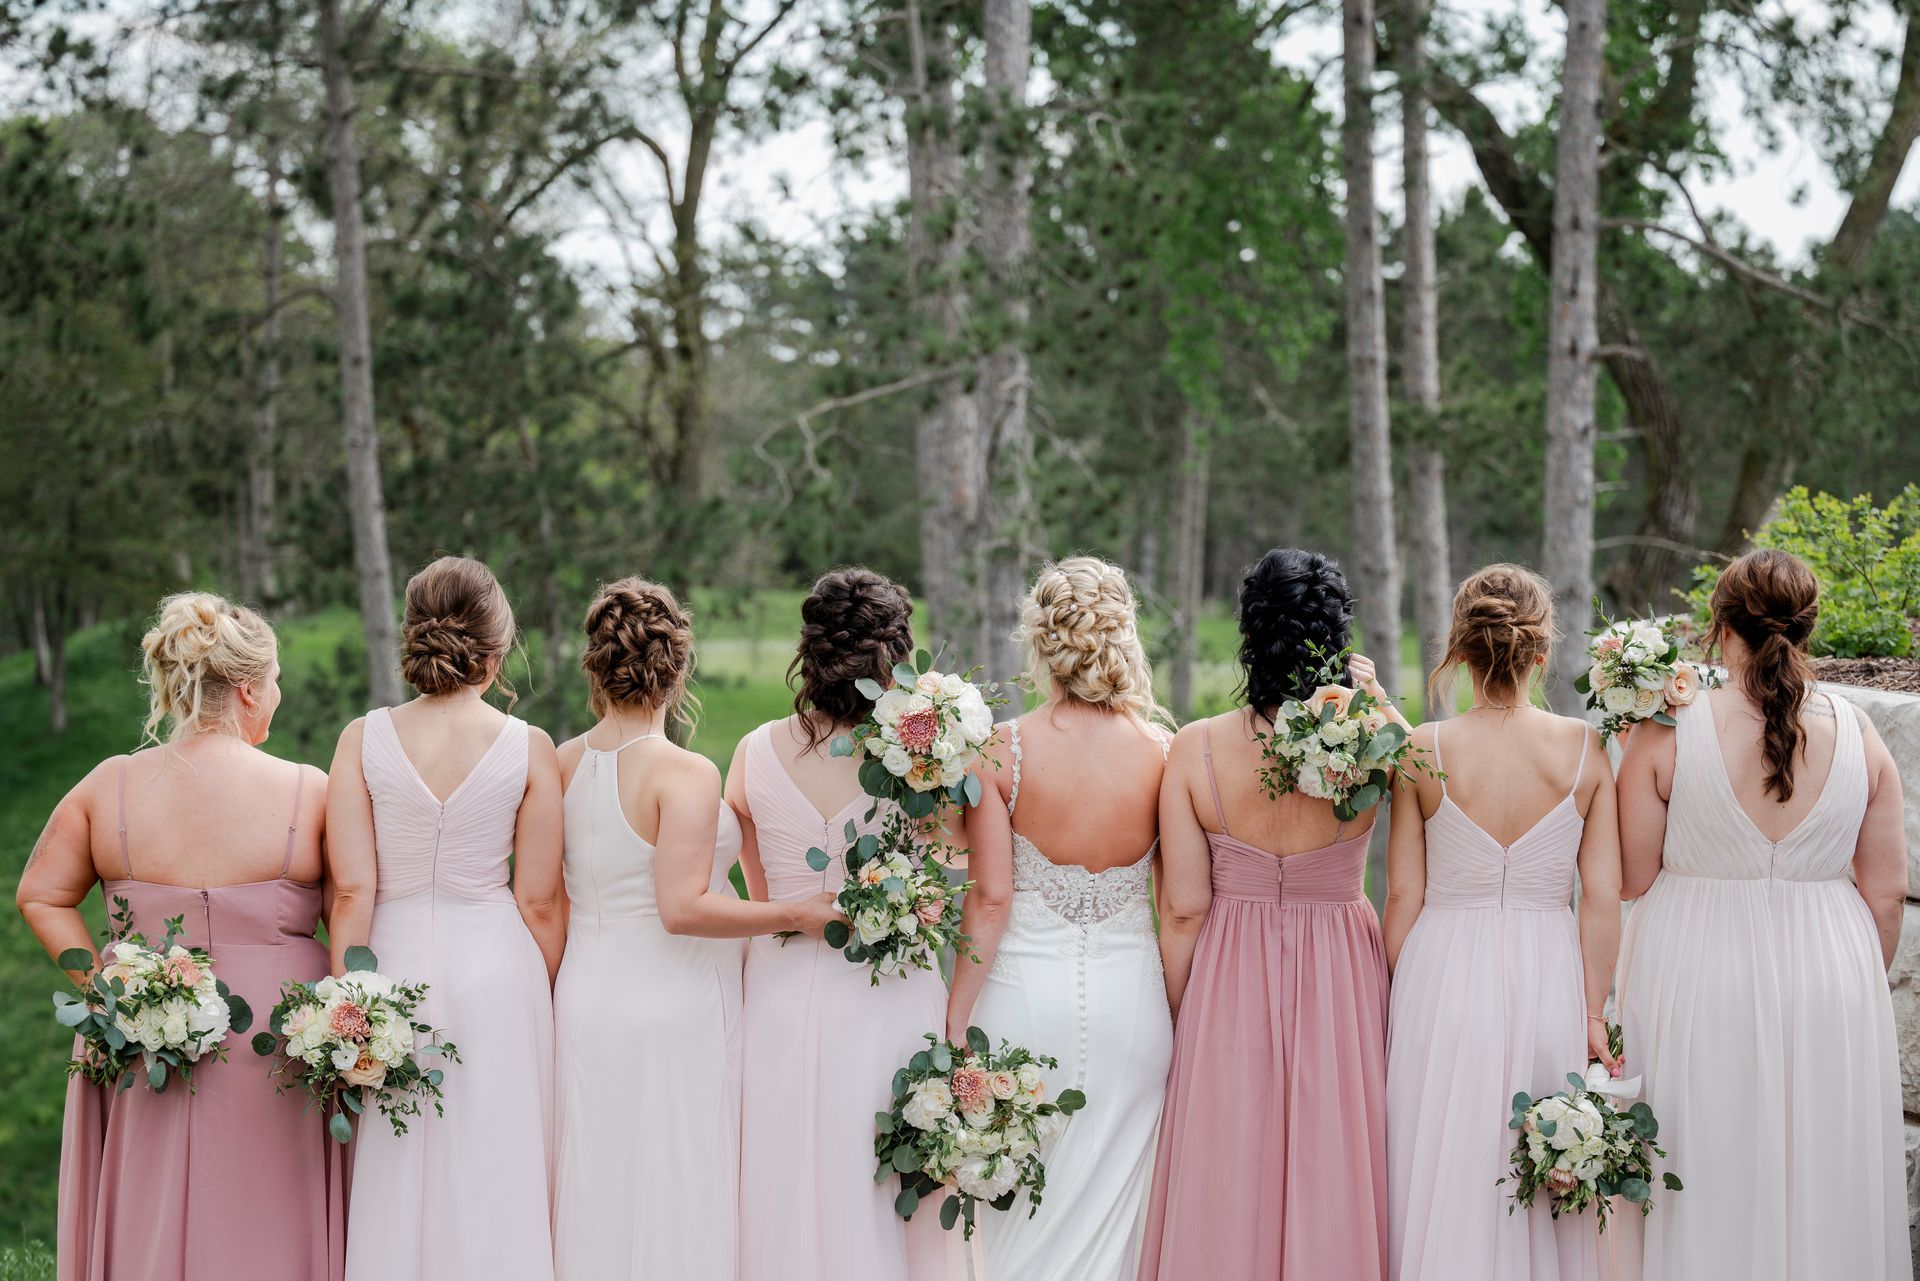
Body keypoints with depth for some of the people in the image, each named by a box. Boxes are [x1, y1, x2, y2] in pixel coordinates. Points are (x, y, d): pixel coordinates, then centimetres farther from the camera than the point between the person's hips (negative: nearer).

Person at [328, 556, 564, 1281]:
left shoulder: (363, 740, -4)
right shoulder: (529, 749, -6)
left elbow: (352, 892, -6)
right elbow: (540, 901, -3)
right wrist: (546, 1002, 9)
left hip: (396, 964, 1)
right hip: (499, 974, -1)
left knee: (396, 1189, 9)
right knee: (496, 1185, 8)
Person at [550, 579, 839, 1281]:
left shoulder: (562, 764, 3)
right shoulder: (685, 775, -16)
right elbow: (683, 908, -22)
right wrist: (797, 914, -15)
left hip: (584, 1002, 6)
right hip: (672, 1011, -6)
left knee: (598, 1199, 13)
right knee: (674, 1198, 2)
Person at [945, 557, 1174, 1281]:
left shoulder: (999, 751, -10)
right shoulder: (1162, 753, -5)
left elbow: (989, 902, -10)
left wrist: (954, 1023, -4)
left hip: (1024, 993, -1)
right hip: (1130, 993, 2)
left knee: (1022, 1218, 11)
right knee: (1113, 1206, 11)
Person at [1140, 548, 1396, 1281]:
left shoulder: (1196, 748, -11)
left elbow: (1182, 909, -7)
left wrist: (1180, 1023, 3)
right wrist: (1374, 697, 0)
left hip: (1228, 986, 0)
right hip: (1340, 982, 0)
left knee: (1225, 1197, 10)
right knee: (1330, 1188, 11)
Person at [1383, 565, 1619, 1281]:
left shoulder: (1421, 752, -7)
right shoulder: (1586, 750, -4)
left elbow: (1403, 896, -3)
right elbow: (1603, 897, -3)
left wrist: (1395, 1000, 7)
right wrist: (1593, 1013, 3)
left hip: (1443, 981, -1)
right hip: (1549, 980, 1)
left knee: (1443, 1185, 7)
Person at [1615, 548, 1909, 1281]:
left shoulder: (1666, 733, -10)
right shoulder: (1858, 738, -2)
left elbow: (1629, 880, -7)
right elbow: (1886, 892, 2)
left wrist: (1629, 763, 4)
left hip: (1696, 984, -2)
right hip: (1828, 978, 2)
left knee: (1705, 1192, 7)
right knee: (1820, 1187, 12)